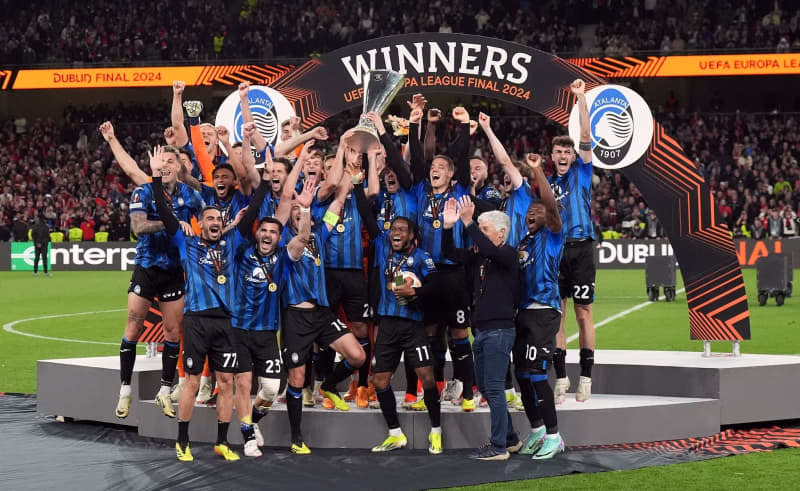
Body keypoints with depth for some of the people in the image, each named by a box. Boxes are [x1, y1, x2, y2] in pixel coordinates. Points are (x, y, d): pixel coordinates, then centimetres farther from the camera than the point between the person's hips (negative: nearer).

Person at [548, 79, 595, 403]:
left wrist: (581, 98, -9)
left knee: (583, 312, -2)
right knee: (556, 315, 2)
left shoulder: (581, 173, 8)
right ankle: (561, 379, 7)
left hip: (581, 248, -3)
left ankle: (585, 378, 1)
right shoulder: (545, 183, 16)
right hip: (553, 251, 3)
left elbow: (586, 137, -3)